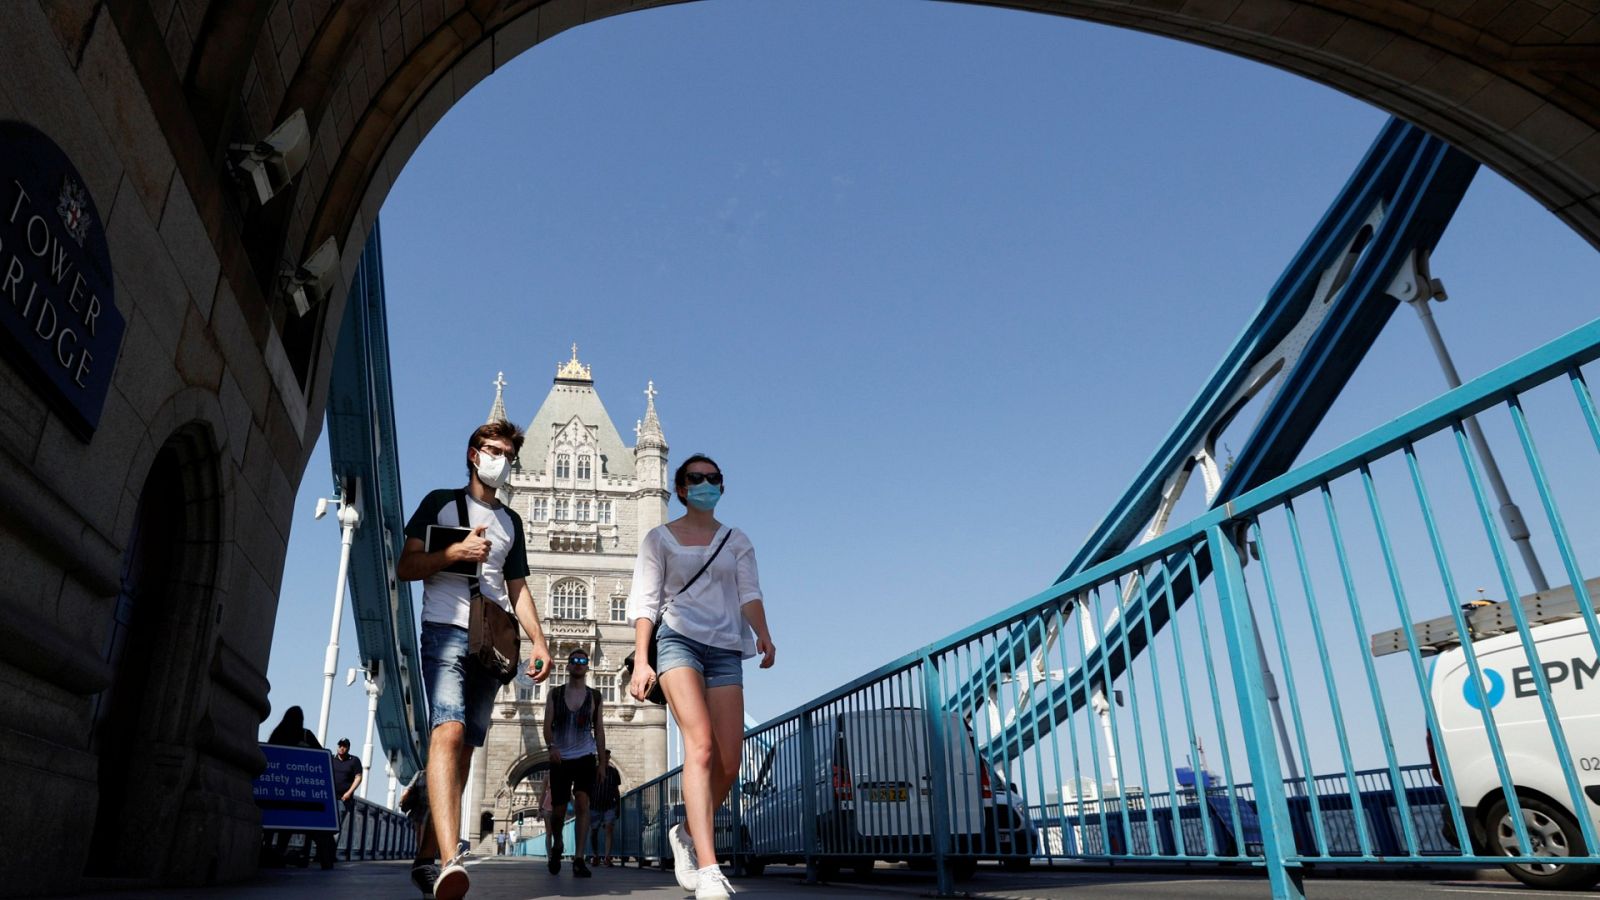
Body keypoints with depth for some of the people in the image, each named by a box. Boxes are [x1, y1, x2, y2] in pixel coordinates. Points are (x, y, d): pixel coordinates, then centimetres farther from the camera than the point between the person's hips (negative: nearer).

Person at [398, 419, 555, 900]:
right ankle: (451, 858, -36)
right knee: (448, 733, -24)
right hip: (446, 632, -5)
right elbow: (405, 567, 3)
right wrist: (456, 551, -13)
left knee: (465, 749, 6)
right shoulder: (441, 502, 10)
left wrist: (538, 640, 6)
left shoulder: (511, 522, 22)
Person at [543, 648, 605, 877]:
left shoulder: (594, 697, 5)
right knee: (558, 809, 4)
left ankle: (579, 859, -15)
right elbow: (547, 725, -3)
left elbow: (599, 730, 8)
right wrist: (551, 746, -22)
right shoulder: (555, 694, 4)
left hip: (585, 757, 0)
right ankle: (556, 846, 34)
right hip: (560, 759, 0)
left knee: (582, 803, -16)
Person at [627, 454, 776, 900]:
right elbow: (644, 601, 5)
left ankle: (687, 833, 25)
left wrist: (763, 634, -17)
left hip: (726, 650, 4)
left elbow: (749, 594, 3)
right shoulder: (659, 538, 11)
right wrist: (641, 660, -7)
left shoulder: (737, 541, 17)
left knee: (728, 762, -2)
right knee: (700, 743, -23)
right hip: (678, 641, -3)